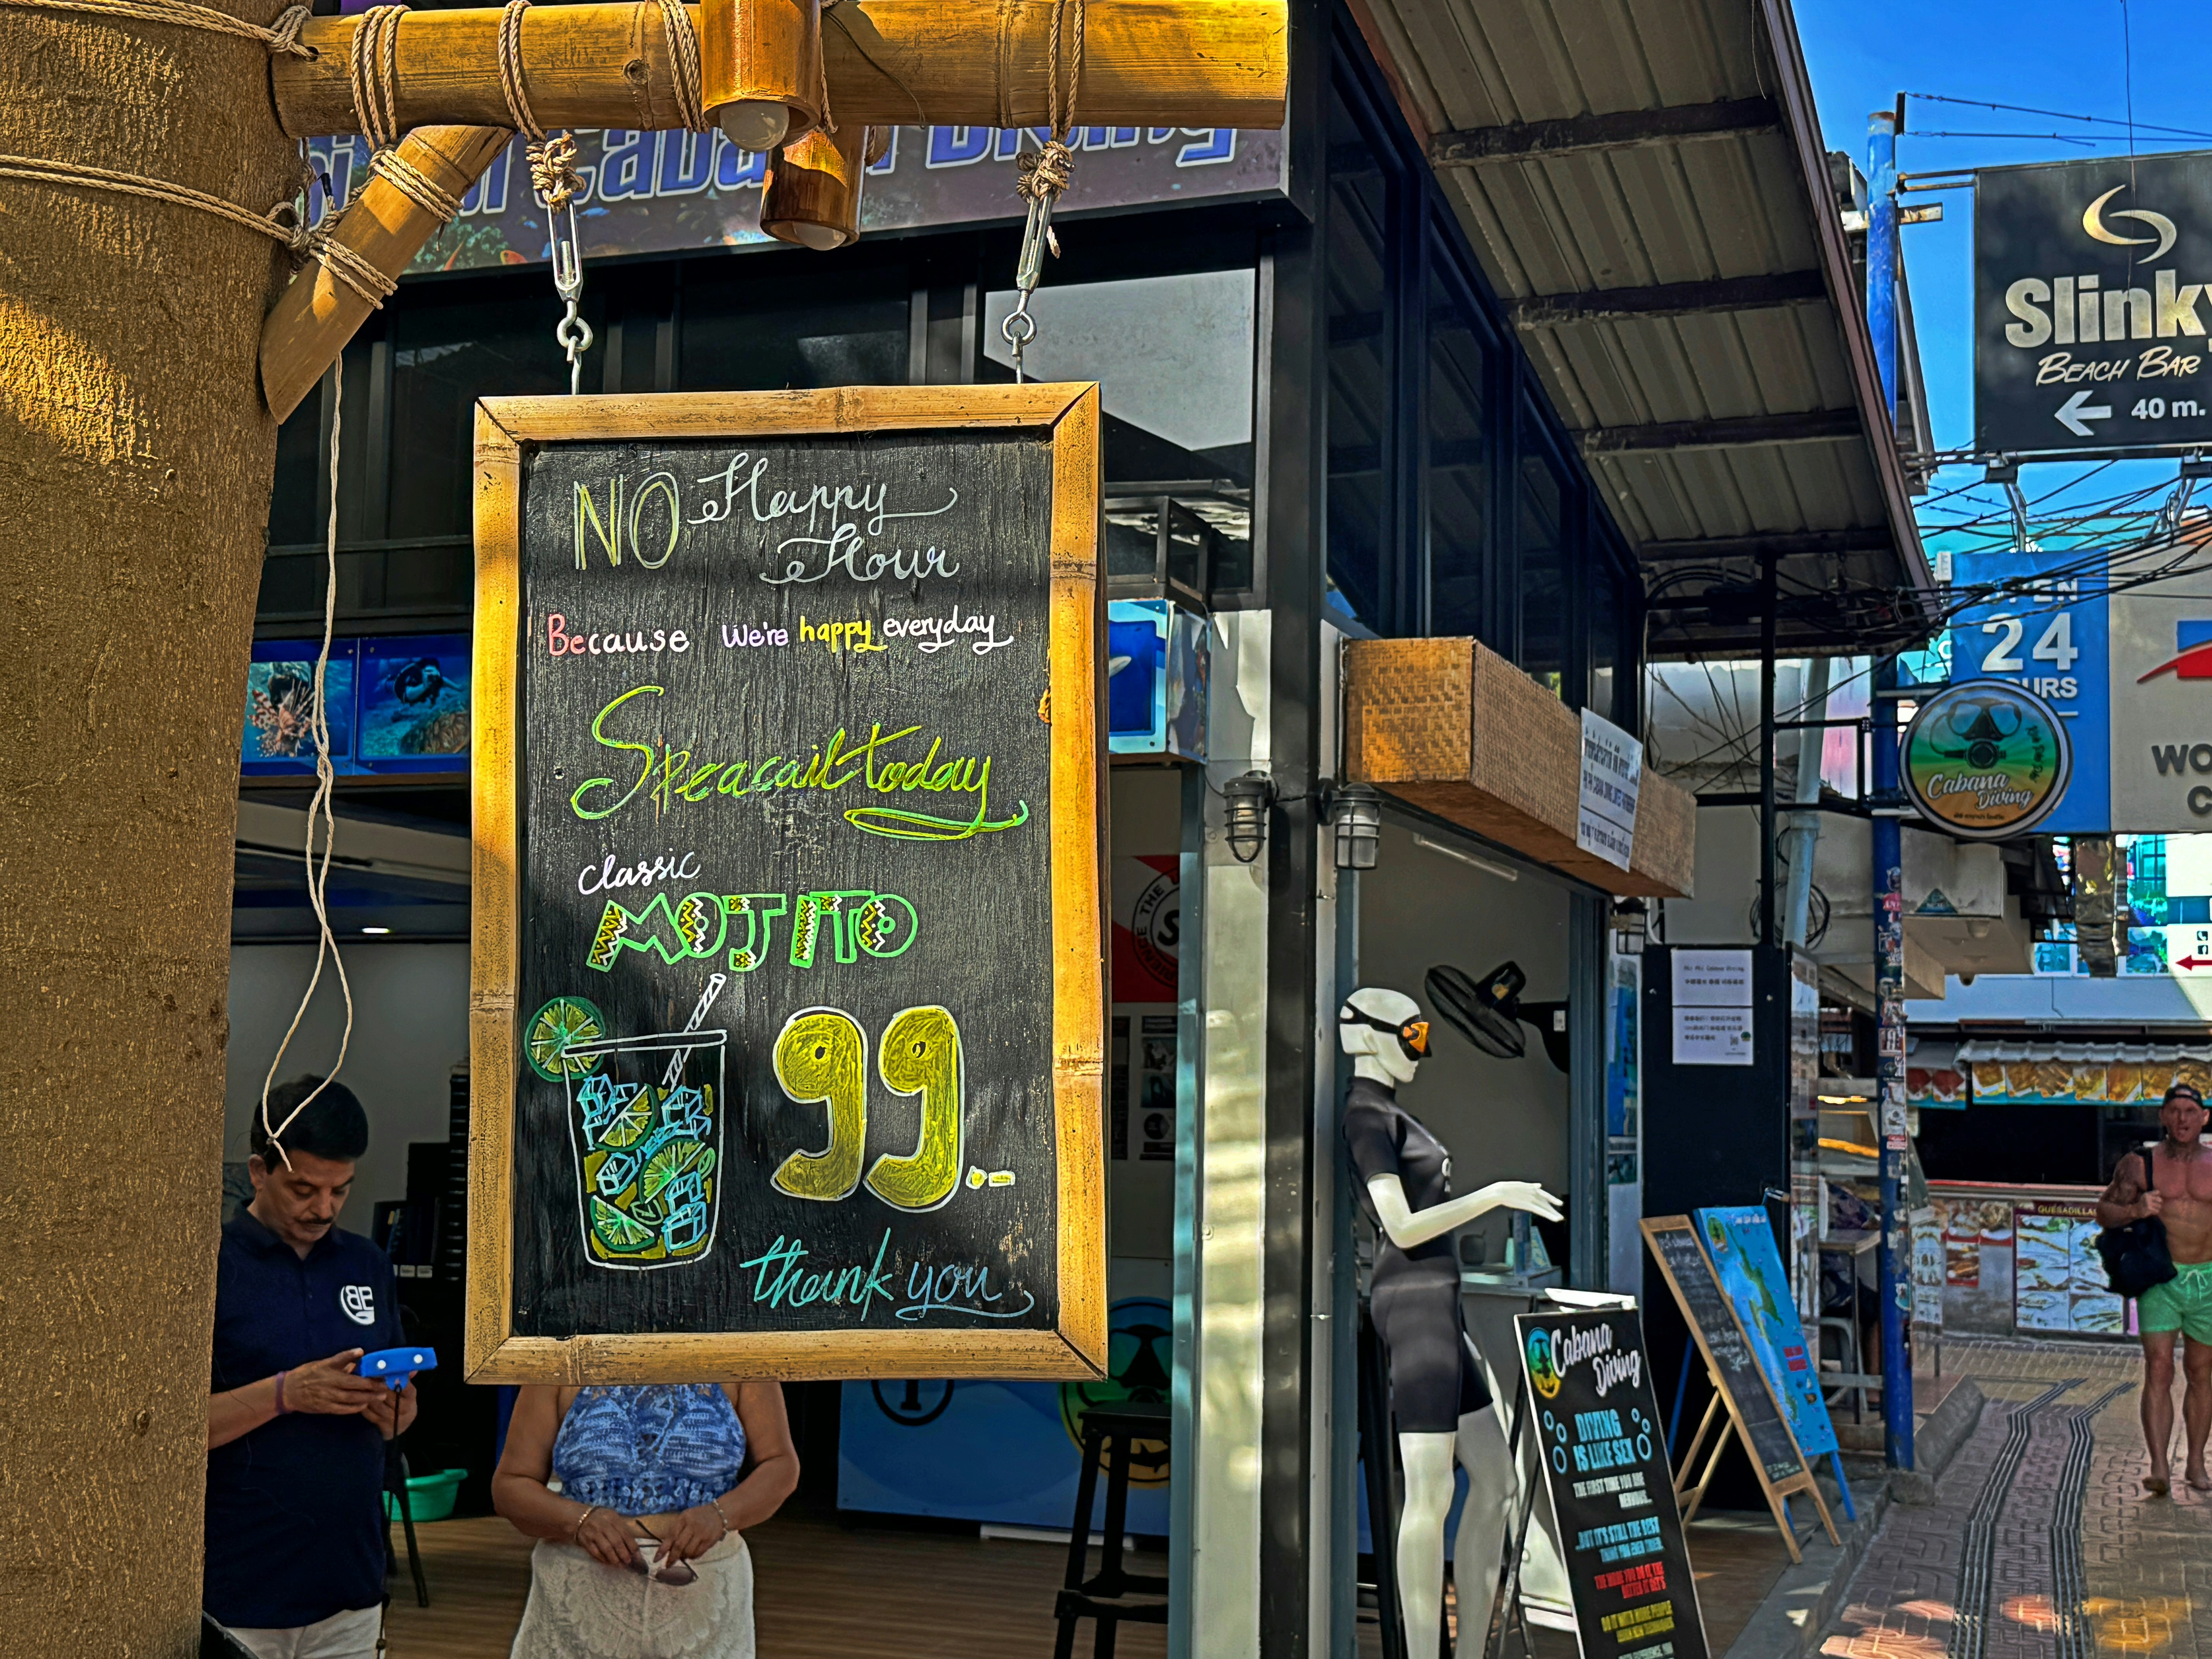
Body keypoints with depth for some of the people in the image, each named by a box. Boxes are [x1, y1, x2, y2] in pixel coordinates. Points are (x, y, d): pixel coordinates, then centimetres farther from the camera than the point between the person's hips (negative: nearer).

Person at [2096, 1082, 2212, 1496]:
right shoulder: (2140, 1165, 2)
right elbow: (2104, 1211, 5)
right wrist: (2135, 1210, -14)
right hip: (2160, 1279, -2)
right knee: (2158, 1371, -11)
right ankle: (2159, 1468, -14)